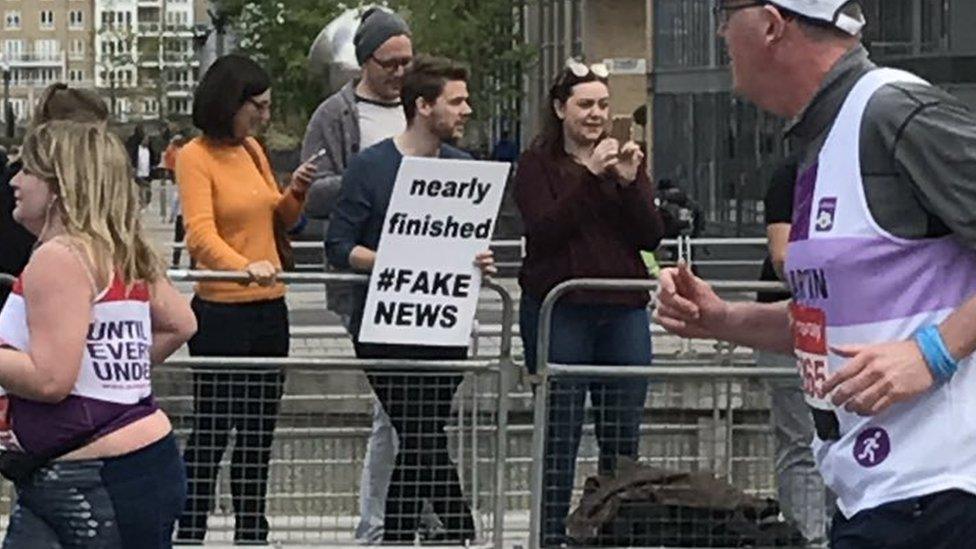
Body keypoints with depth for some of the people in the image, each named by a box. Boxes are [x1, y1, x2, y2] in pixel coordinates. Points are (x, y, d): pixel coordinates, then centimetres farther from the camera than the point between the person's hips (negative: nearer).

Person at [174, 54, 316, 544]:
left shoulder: (252, 150, 12)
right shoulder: (195, 157, -10)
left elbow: (279, 219, 22)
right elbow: (201, 233, -23)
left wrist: (296, 193, 1)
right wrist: (245, 267, -40)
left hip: (269, 309, 7)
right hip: (221, 312, -7)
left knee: (259, 432, 13)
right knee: (211, 432, -4)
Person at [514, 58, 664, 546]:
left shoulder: (624, 159, 13)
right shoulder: (537, 164, 2)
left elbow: (652, 236, 5)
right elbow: (544, 231, -13)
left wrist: (629, 183, -10)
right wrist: (589, 176, -18)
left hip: (623, 309, 4)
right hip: (558, 310, -4)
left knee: (623, 433, 4)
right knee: (559, 431, -3)